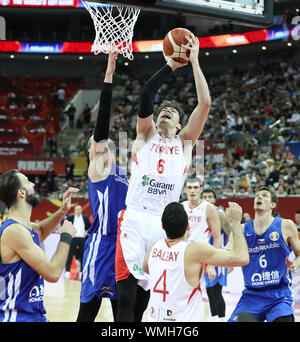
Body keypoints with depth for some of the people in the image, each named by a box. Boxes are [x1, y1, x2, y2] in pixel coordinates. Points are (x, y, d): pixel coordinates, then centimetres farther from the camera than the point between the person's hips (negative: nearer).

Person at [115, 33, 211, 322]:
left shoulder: (185, 141, 15)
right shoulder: (145, 135, 13)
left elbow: (205, 103, 5)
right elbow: (145, 96, -3)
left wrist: (194, 62, 4)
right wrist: (170, 66, -3)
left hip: (164, 223, 2)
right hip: (134, 220, -1)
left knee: (143, 300, 5)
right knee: (127, 296, -10)